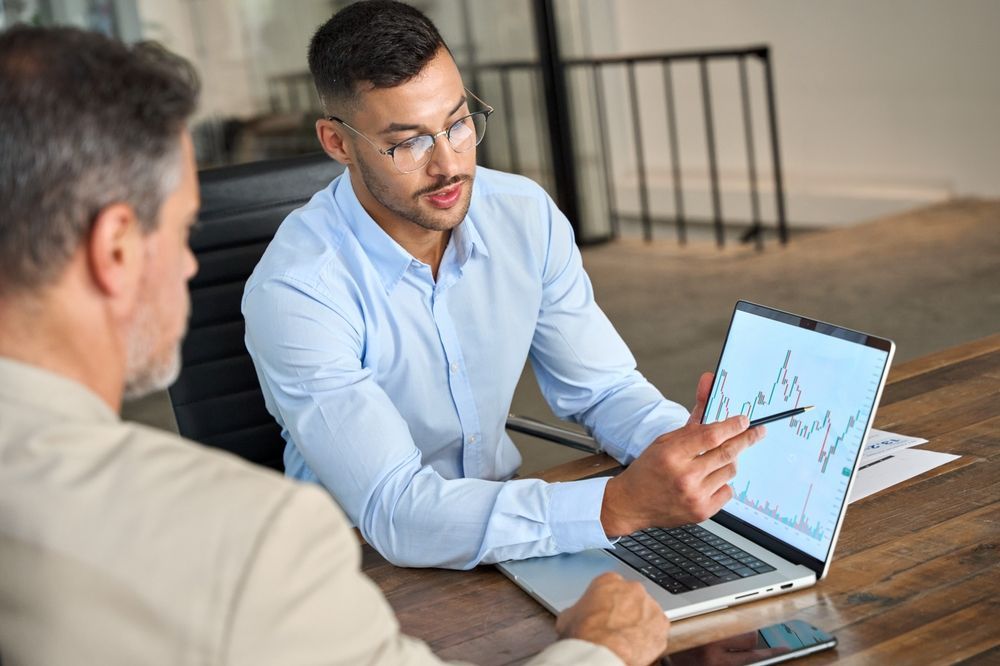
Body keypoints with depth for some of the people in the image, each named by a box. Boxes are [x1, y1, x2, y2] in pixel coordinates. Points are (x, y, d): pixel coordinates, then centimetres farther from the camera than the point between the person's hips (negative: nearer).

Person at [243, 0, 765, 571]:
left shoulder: (526, 215, -5)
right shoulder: (296, 290, -23)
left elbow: (604, 389, 2)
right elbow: (395, 513, -30)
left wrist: (690, 446, -20)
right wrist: (622, 505, -39)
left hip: (504, 516, 5)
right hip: (365, 563, -5)